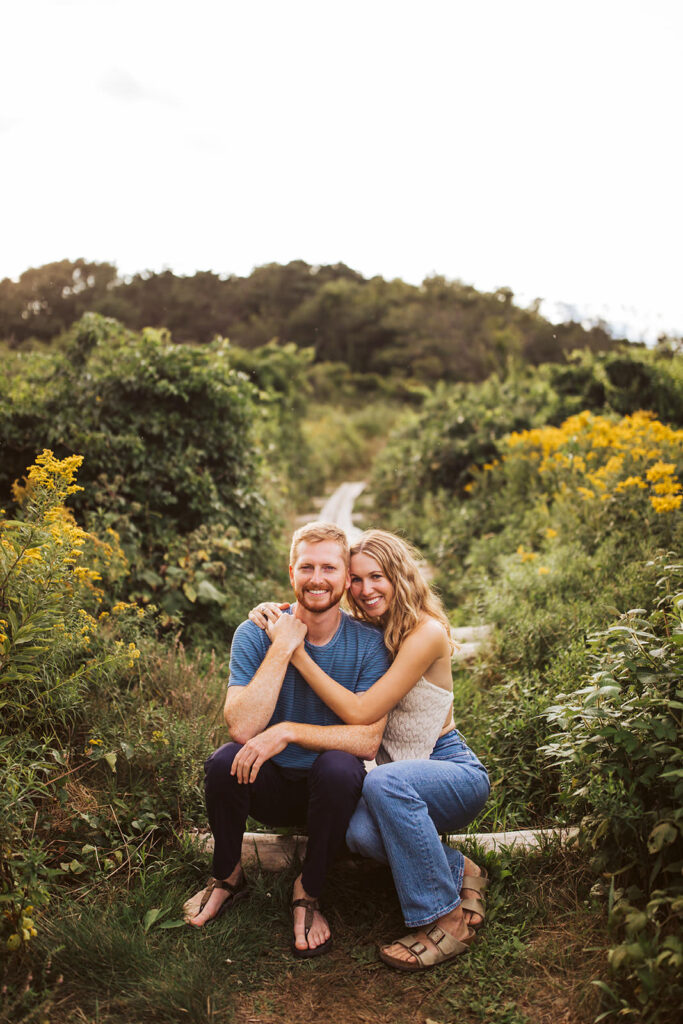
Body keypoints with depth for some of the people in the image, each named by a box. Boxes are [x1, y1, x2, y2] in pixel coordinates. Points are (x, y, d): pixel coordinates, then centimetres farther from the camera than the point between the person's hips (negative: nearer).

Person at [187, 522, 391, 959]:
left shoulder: (368, 643, -12)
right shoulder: (257, 634, -11)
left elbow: (367, 739, -20)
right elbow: (242, 728, -23)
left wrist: (288, 731, -29)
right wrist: (283, 649, -26)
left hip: (329, 790, -1)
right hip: (270, 784, 1)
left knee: (338, 766, -33)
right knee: (224, 760, -29)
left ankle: (308, 893, -7)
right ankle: (229, 877, 1)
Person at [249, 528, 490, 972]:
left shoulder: (427, 632, -19)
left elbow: (361, 712, -25)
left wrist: (297, 652, -25)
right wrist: (277, 615, -10)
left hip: (456, 772, -5)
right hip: (402, 775, 5)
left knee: (385, 782, -36)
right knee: (361, 832, -28)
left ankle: (448, 920, -19)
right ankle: (459, 871, 1)